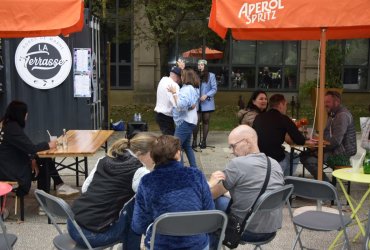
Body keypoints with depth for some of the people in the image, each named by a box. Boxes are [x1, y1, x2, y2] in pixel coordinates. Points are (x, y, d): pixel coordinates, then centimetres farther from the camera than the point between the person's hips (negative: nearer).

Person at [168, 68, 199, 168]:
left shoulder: (187, 89, -16)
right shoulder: (191, 88, 16)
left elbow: (180, 105, -25)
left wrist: (174, 93, -22)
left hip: (185, 121, -11)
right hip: (188, 121, 11)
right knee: (186, 146, 16)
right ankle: (194, 168, 20)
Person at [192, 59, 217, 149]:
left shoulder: (211, 76, 0)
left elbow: (214, 89, -4)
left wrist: (206, 95, -16)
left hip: (207, 103, -1)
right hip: (197, 103, 1)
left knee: (205, 121, 6)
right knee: (196, 121, -4)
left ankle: (203, 141, 15)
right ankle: (194, 140, 7)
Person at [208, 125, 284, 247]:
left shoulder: (237, 164, -20)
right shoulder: (275, 164, 1)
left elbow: (212, 194, -7)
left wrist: (211, 183, 16)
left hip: (249, 231, -7)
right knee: (222, 201, 22)